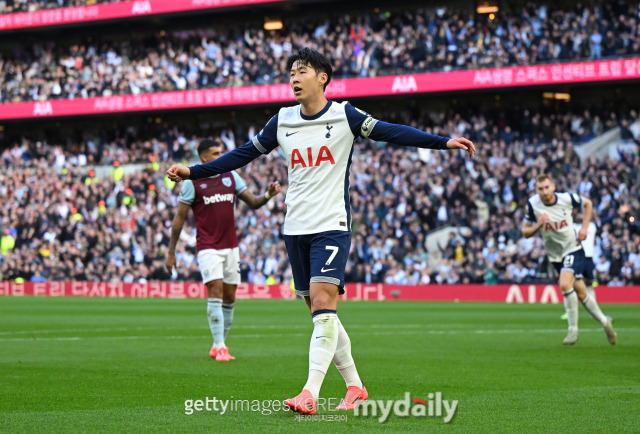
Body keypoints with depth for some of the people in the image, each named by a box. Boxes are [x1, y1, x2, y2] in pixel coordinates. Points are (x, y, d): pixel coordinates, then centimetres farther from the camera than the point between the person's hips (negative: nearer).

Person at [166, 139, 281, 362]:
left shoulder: (231, 176, 9)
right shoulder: (192, 182, -4)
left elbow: (253, 202, 10)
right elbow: (180, 217, 0)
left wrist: (268, 195, -13)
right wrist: (171, 252, -1)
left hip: (231, 246, 5)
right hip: (208, 247, -5)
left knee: (229, 297, 5)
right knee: (215, 292, -15)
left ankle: (218, 346, 17)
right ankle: (219, 348, -14)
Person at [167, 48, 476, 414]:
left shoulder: (344, 115, -2)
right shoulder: (282, 122, 9)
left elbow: (391, 132, -5)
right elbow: (244, 155, 16)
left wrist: (443, 142, -14)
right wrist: (192, 172, 14)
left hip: (332, 225, -5)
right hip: (296, 229, 5)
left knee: (322, 300, -18)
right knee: (319, 311, 6)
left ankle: (311, 393, -24)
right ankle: (355, 387, 19)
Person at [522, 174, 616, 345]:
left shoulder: (567, 198, -13)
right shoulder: (532, 204, -11)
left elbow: (587, 204, 8)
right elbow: (525, 232, -4)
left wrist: (584, 227, -2)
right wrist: (538, 225, -24)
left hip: (573, 249, -3)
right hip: (555, 255, 3)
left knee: (565, 284, -25)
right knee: (581, 293, 8)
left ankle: (573, 330, -13)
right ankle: (604, 322, 30)